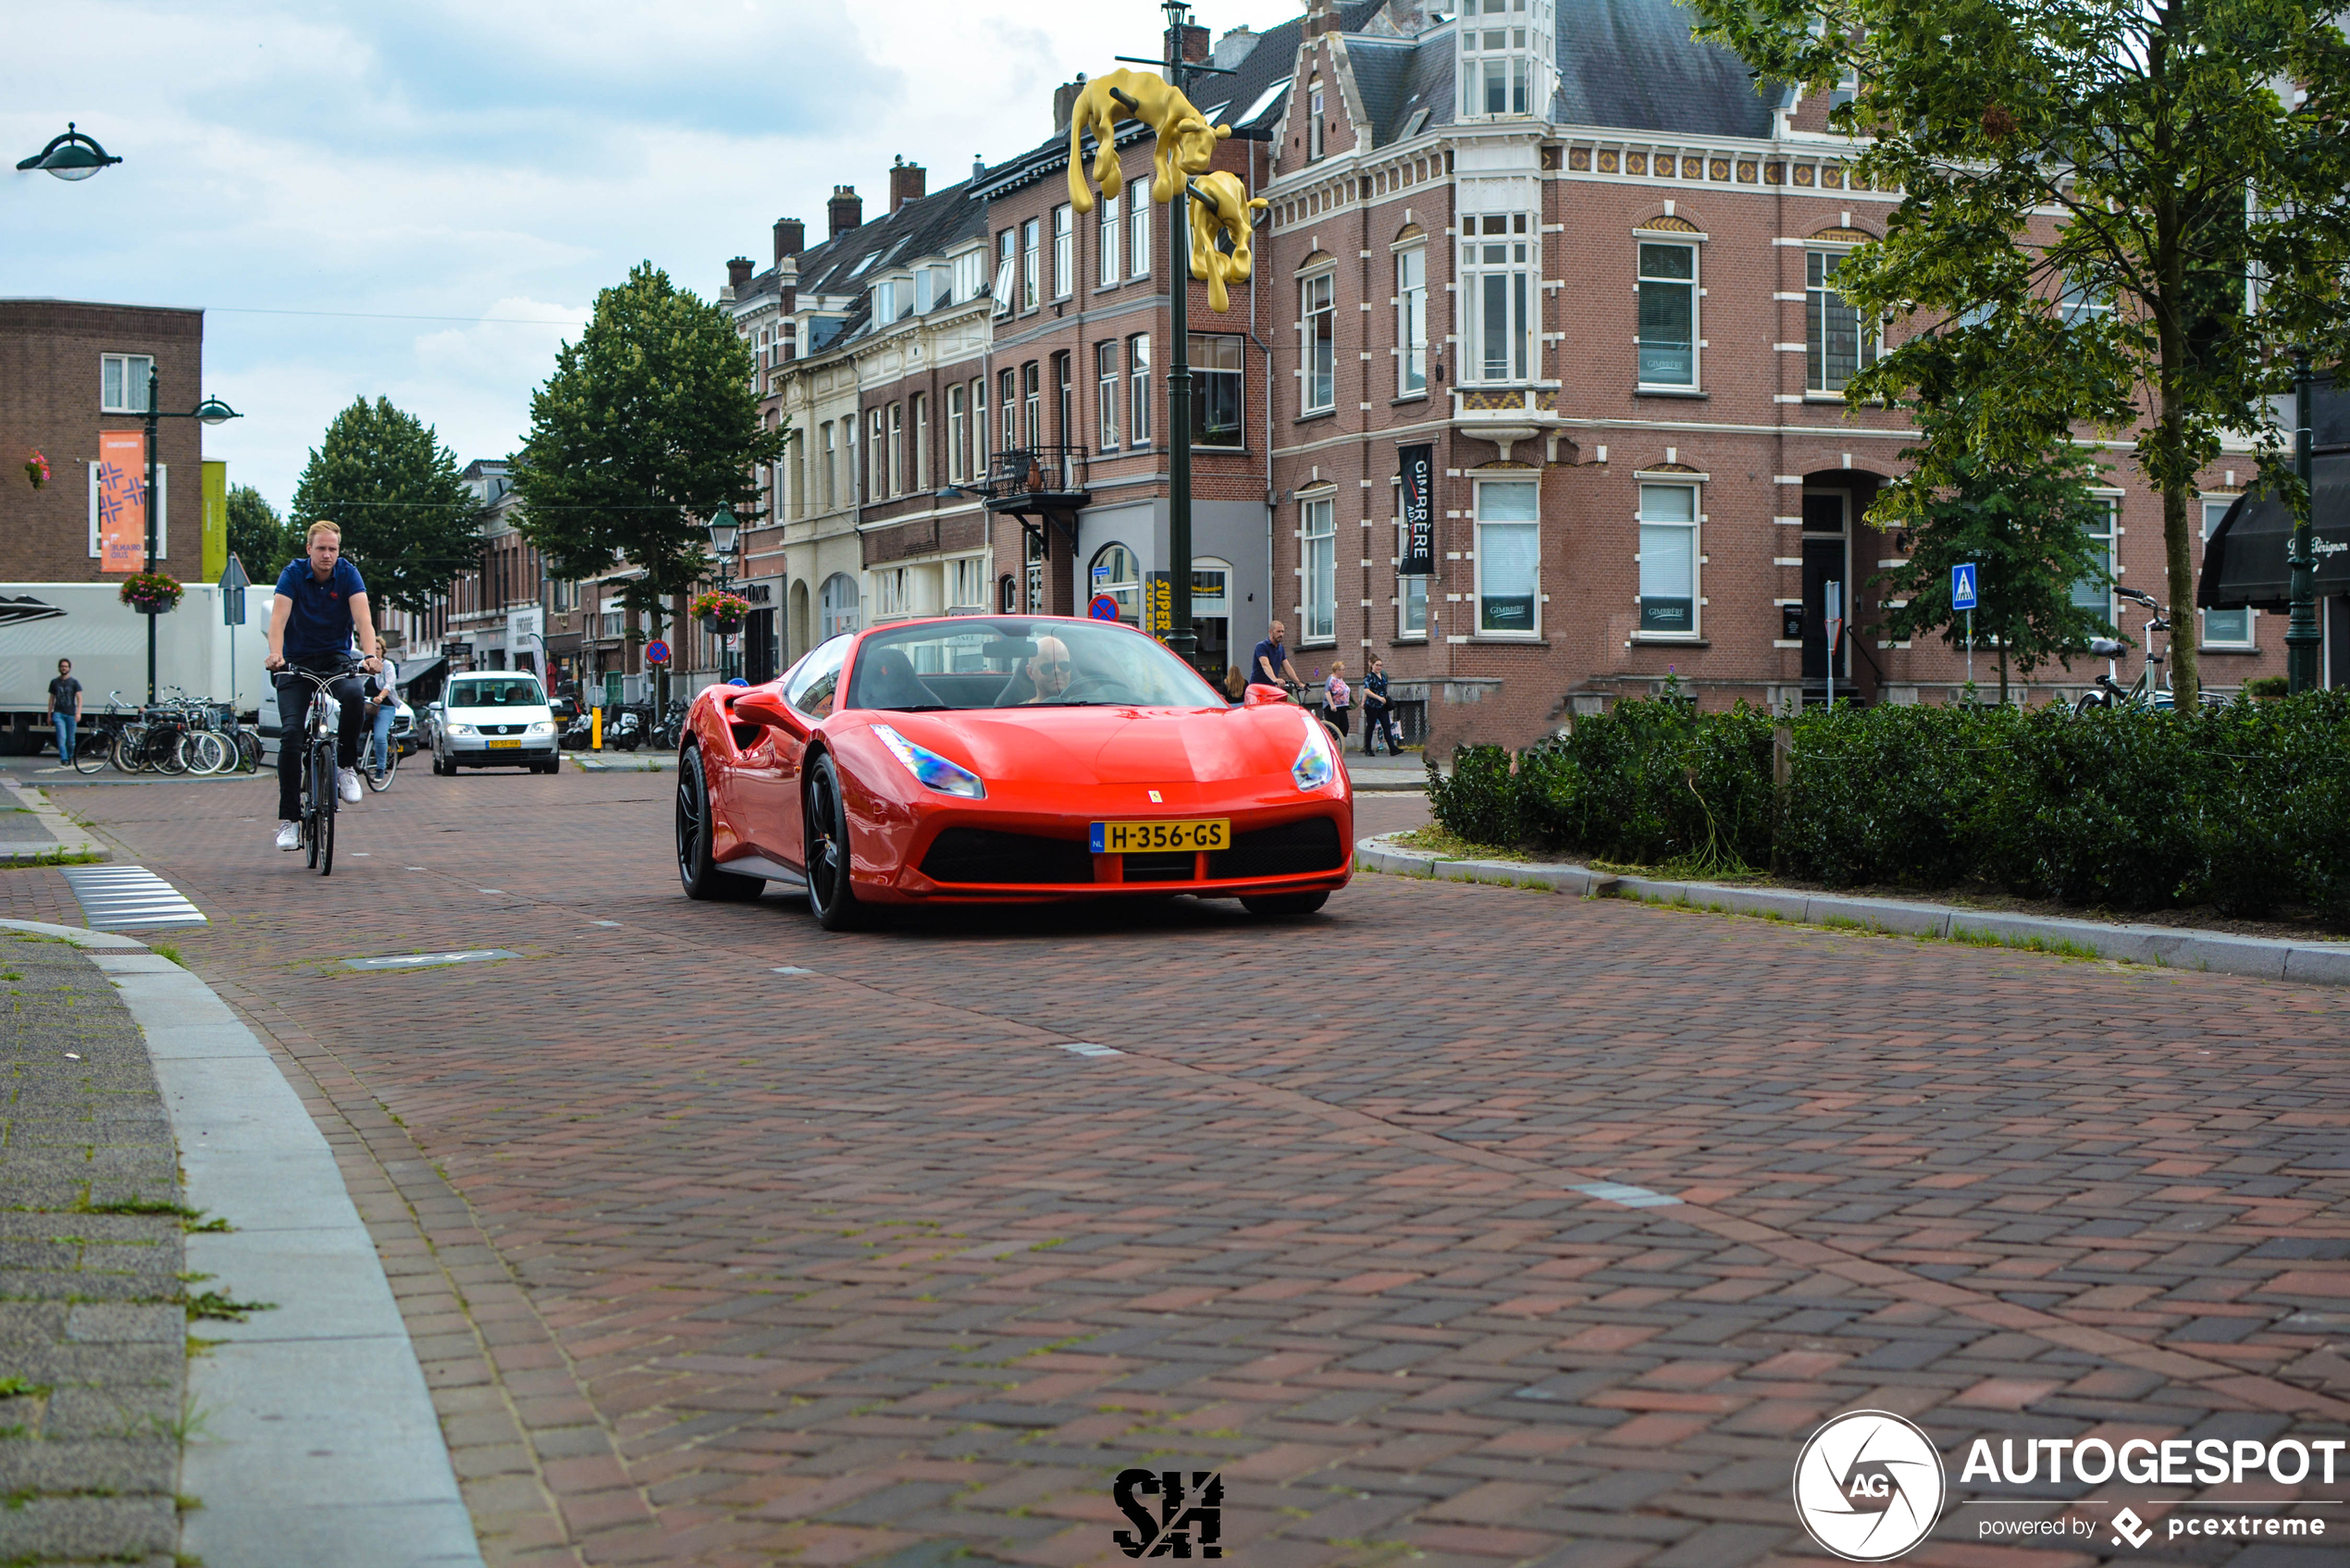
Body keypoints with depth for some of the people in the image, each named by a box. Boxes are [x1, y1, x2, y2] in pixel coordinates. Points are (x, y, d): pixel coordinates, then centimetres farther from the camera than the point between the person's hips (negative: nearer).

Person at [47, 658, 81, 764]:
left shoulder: (74, 682, 4)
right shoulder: (54, 682, 10)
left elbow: (79, 698, -3)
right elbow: (51, 699, 15)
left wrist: (78, 713, -17)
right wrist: (49, 715, 12)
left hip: (71, 714, 0)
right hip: (58, 713, 0)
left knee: (70, 740, 5)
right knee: (62, 737, -15)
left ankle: (70, 757, 27)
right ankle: (64, 759, -16)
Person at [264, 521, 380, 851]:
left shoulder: (348, 574, -8)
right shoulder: (293, 574, -10)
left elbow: (362, 617, -20)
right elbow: (279, 617, -22)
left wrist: (369, 655, -39)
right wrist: (275, 654, -41)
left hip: (336, 658, 0)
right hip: (297, 660, 0)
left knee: (354, 695, -33)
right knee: (291, 734, -14)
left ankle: (346, 765, -9)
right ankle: (289, 818, -8)